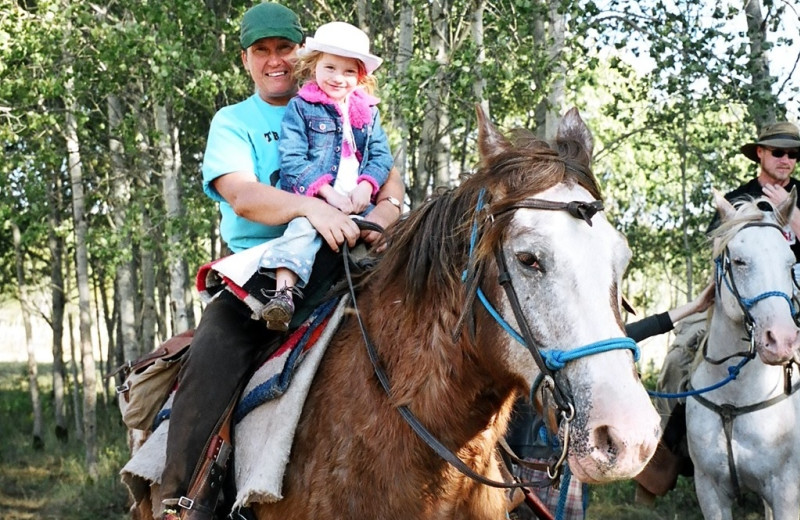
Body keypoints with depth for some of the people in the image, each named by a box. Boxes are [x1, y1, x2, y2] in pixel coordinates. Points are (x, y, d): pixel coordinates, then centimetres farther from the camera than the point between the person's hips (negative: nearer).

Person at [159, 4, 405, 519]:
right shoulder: (233, 122, 9)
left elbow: (390, 177, 11)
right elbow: (242, 195, -9)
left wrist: (385, 212, -15)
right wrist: (311, 207, -28)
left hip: (337, 264, 3)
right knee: (211, 357, -27)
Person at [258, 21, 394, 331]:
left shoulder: (368, 112, 18)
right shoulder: (300, 108, 4)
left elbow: (381, 156, 11)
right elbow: (292, 159, -6)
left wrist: (366, 186, -10)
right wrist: (328, 192, -16)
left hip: (358, 202, 6)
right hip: (313, 199, -6)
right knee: (303, 228, -32)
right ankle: (282, 292, -46)